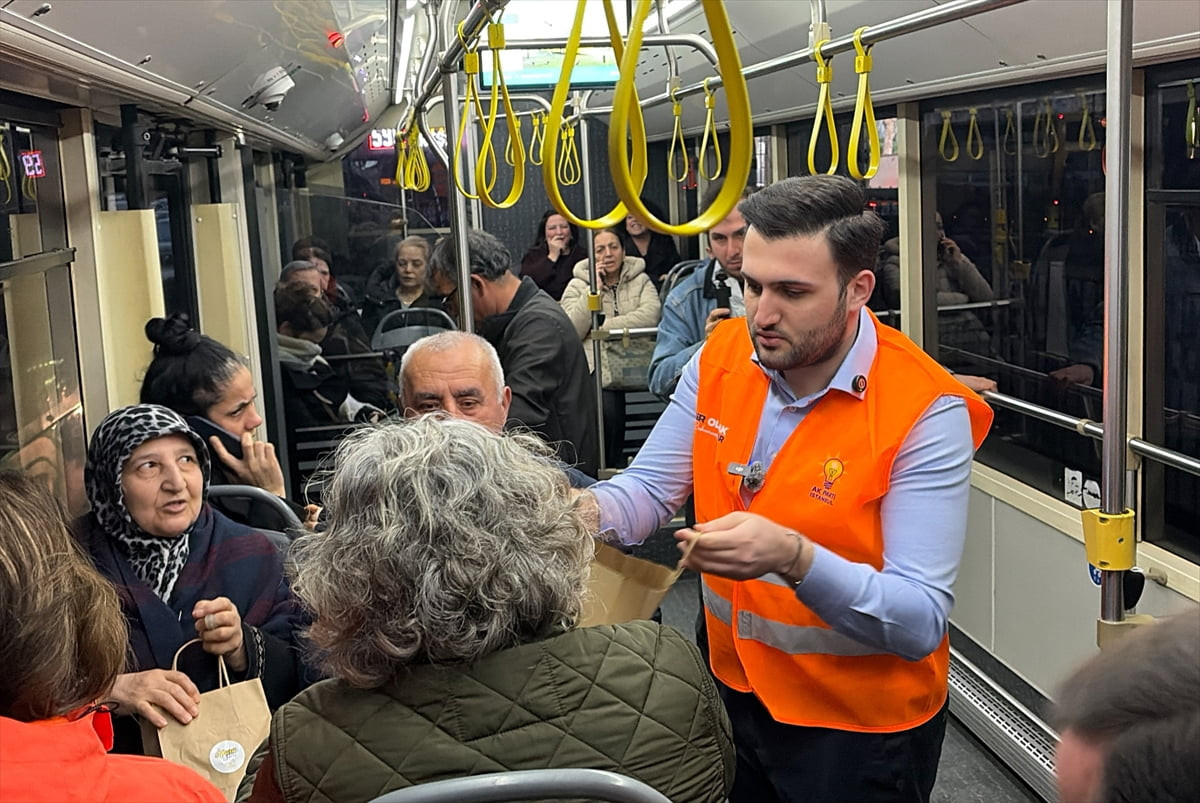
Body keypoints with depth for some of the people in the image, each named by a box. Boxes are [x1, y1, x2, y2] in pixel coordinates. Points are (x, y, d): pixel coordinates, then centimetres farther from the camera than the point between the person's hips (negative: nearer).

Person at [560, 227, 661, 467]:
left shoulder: (640, 280, 14)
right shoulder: (578, 285, 12)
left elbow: (651, 314, -5)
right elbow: (572, 331, -2)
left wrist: (604, 327, -5)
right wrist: (594, 290, -4)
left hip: (634, 358, 1)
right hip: (598, 364, -1)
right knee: (608, 405, -23)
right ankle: (614, 465, -7)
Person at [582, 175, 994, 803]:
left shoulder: (924, 412, -23)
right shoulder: (720, 357, -6)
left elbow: (921, 621, -26)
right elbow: (648, 490, -1)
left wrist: (795, 559, -42)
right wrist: (588, 512, -24)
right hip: (734, 692, 5)